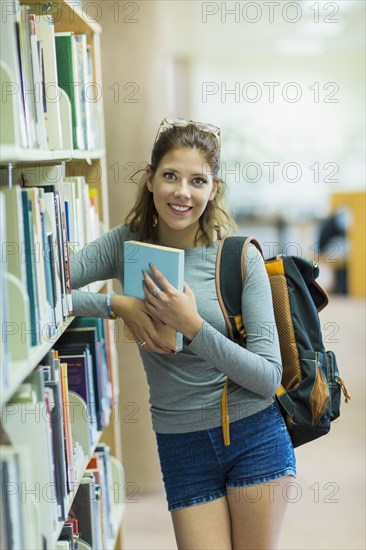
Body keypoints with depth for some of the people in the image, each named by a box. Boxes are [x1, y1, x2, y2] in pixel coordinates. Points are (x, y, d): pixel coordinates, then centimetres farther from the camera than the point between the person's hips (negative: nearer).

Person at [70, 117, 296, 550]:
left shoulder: (240, 256, -9)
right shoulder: (128, 244, -2)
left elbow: (269, 377, -13)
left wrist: (192, 325, -23)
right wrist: (118, 304, -20)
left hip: (255, 436, -1)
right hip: (181, 445, 1)